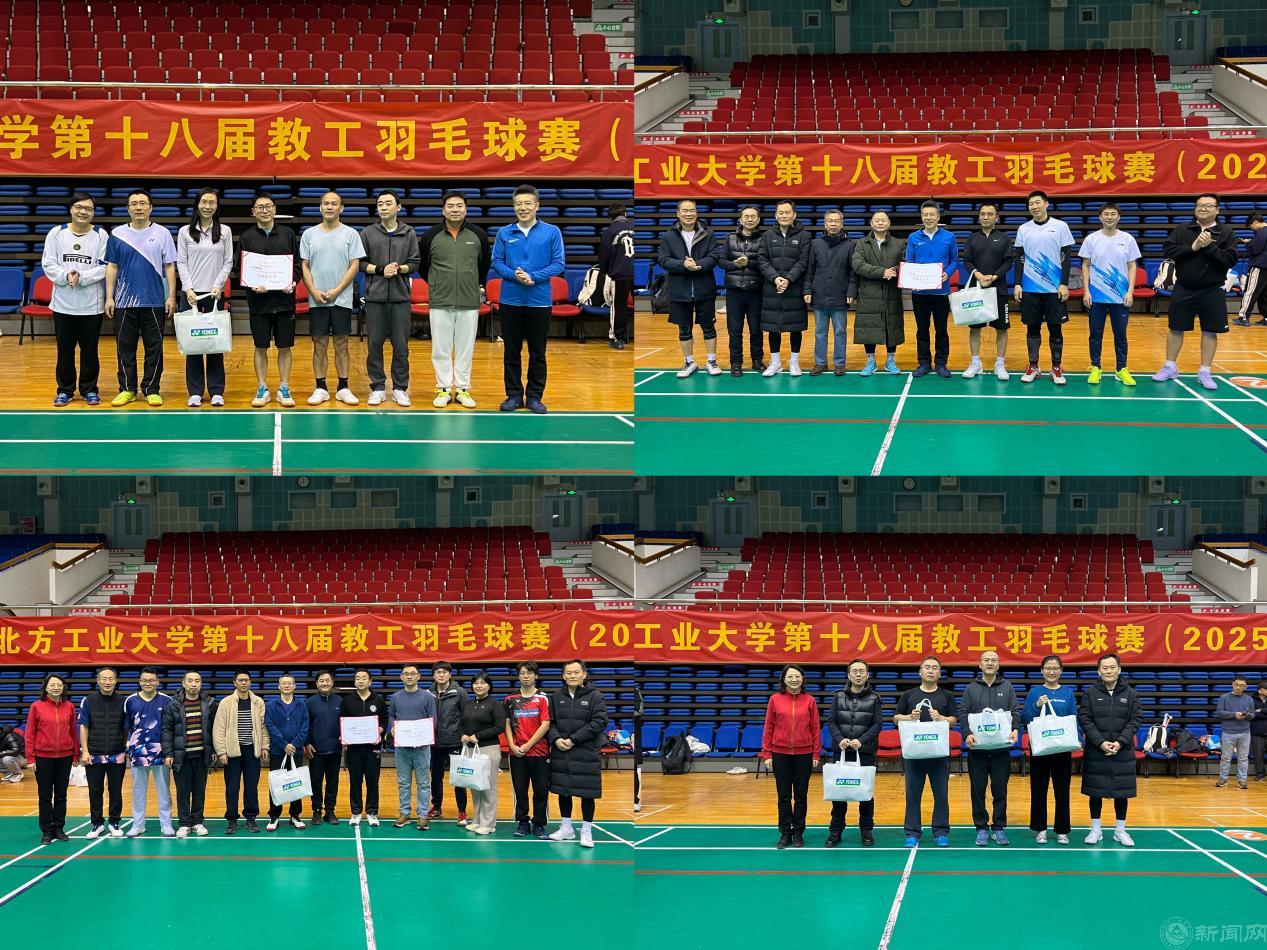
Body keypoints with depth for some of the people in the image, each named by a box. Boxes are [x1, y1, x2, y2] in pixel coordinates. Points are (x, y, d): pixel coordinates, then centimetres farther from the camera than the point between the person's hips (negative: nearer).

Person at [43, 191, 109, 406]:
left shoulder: (101, 235, -1)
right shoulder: (56, 233, 2)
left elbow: (104, 267, -7)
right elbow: (48, 264, -1)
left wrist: (81, 277, -18)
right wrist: (66, 276, -18)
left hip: (92, 304, -1)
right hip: (63, 303, 1)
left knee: (89, 349, 5)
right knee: (65, 349, 6)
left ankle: (89, 389, 17)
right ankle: (65, 390, 16)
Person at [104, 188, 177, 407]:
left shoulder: (162, 233, 3)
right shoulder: (117, 234, 5)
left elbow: (169, 266, 3)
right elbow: (112, 267, 7)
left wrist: (171, 296, -4)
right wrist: (109, 297, 1)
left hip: (154, 302, -1)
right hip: (125, 301, 1)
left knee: (154, 347, 2)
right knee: (125, 347, 4)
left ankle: (151, 390, 10)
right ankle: (127, 389, 12)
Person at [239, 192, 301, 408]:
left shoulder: (288, 234, 6)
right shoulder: (247, 238, 4)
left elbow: (299, 263, 7)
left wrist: (293, 282, -11)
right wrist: (251, 286, -14)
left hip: (285, 299, 0)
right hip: (259, 301, 0)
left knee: (285, 347, 4)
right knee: (260, 347, 4)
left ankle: (284, 389, 12)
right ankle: (262, 390, 12)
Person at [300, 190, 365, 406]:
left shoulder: (350, 234, 2)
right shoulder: (309, 234, 7)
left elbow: (354, 266, -2)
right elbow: (305, 266, 7)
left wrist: (336, 291, -11)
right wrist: (314, 291, -7)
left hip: (342, 299, -1)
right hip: (316, 299, 1)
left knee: (341, 344, 2)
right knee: (319, 344, 3)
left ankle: (343, 388, 7)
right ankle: (320, 389, 8)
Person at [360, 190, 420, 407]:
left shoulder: (409, 233, 7)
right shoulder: (368, 233, 5)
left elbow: (414, 264, 6)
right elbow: (360, 263, 3)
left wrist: (399, 269, -12)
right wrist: (380, 270, -11)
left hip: (400, 297, 0)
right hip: (375, 297, 0)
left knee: (401, 345, 1)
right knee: (375, 344, 2)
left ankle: (400, 389, 10)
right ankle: (378, 388, 11)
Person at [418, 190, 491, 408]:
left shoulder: (478, 235, 2)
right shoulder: (431, 236, 0)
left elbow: (486, 263, 18)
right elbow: (421, 264, 14)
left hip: (469, 303, 0)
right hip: (440, 302, 0)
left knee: (466, 348, 5)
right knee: (440, 348, 2)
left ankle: (463, 389, 13)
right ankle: (443, 389, 10)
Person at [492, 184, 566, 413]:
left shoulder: (552, 232, -1)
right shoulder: (504, 233, 4)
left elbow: (558, 264, -5)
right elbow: (497, 262, 2)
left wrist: (533, 277, -17)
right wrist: (514, 274, -18)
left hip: (539, 300, -1)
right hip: (510, 300, 1)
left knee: (538, 352, 5)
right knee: (511, 351, 7)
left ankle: (535, 396, 14)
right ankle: (514, 395, 16)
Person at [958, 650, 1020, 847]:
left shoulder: (1007, 687, 9)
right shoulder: (971, 689, 7)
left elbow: (1016, 712, 5)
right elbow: (963, 714, 2)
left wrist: (1014, 730, -13)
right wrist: (967, 733, -15)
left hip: (1001, 747, 0)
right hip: (977, 747, 0)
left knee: (1000, 790, 3)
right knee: (978, 789, 2)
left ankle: (999, 828, 11)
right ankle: (981, 828, 10)